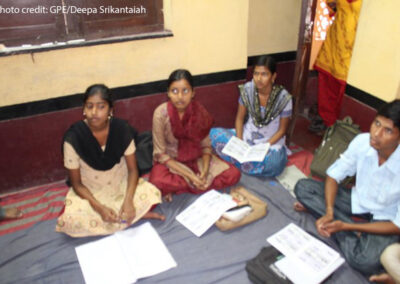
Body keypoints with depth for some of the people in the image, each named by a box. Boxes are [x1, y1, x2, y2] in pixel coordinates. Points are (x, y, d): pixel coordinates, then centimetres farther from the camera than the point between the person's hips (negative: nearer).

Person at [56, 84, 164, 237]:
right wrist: (99, 207, -27)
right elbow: (76, 183, -12)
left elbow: (132, 169, -10)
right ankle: (137, 214, -15)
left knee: (151, 194, -26)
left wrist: (128, 200, -27)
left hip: (121, 185, 0)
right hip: (90, 192, 1)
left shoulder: (122, 129, -16)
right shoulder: (73, 138, -21)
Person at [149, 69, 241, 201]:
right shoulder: (161, 113, -21)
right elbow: (161, 154, -16)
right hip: (170, 162, -4)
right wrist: (189, 176, -23)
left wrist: (205, 171, -19)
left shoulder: (199, 111, -13)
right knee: (158, 182, -36)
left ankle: (176, 187, -10)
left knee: (233, 175, -13)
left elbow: (205, 146, -1)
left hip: (196, 158, 5)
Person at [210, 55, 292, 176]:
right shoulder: (247, 89, -12)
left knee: (274, 163, -37)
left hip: (272, 141, -2)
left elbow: (282, 130, -9)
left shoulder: (284, 98, -19)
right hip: (248, 135, 3)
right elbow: (240, 118, -2)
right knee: (214, 133, -20)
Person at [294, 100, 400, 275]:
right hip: (358, 199, 5)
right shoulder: (362, 141, -20)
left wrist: (346, 226, -25)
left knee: (365, 262, -34)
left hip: (384, 219, -5)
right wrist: (329, 211, -22)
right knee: (303, 187, -14)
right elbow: (334, 175, -6)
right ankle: (354, 233, -13)